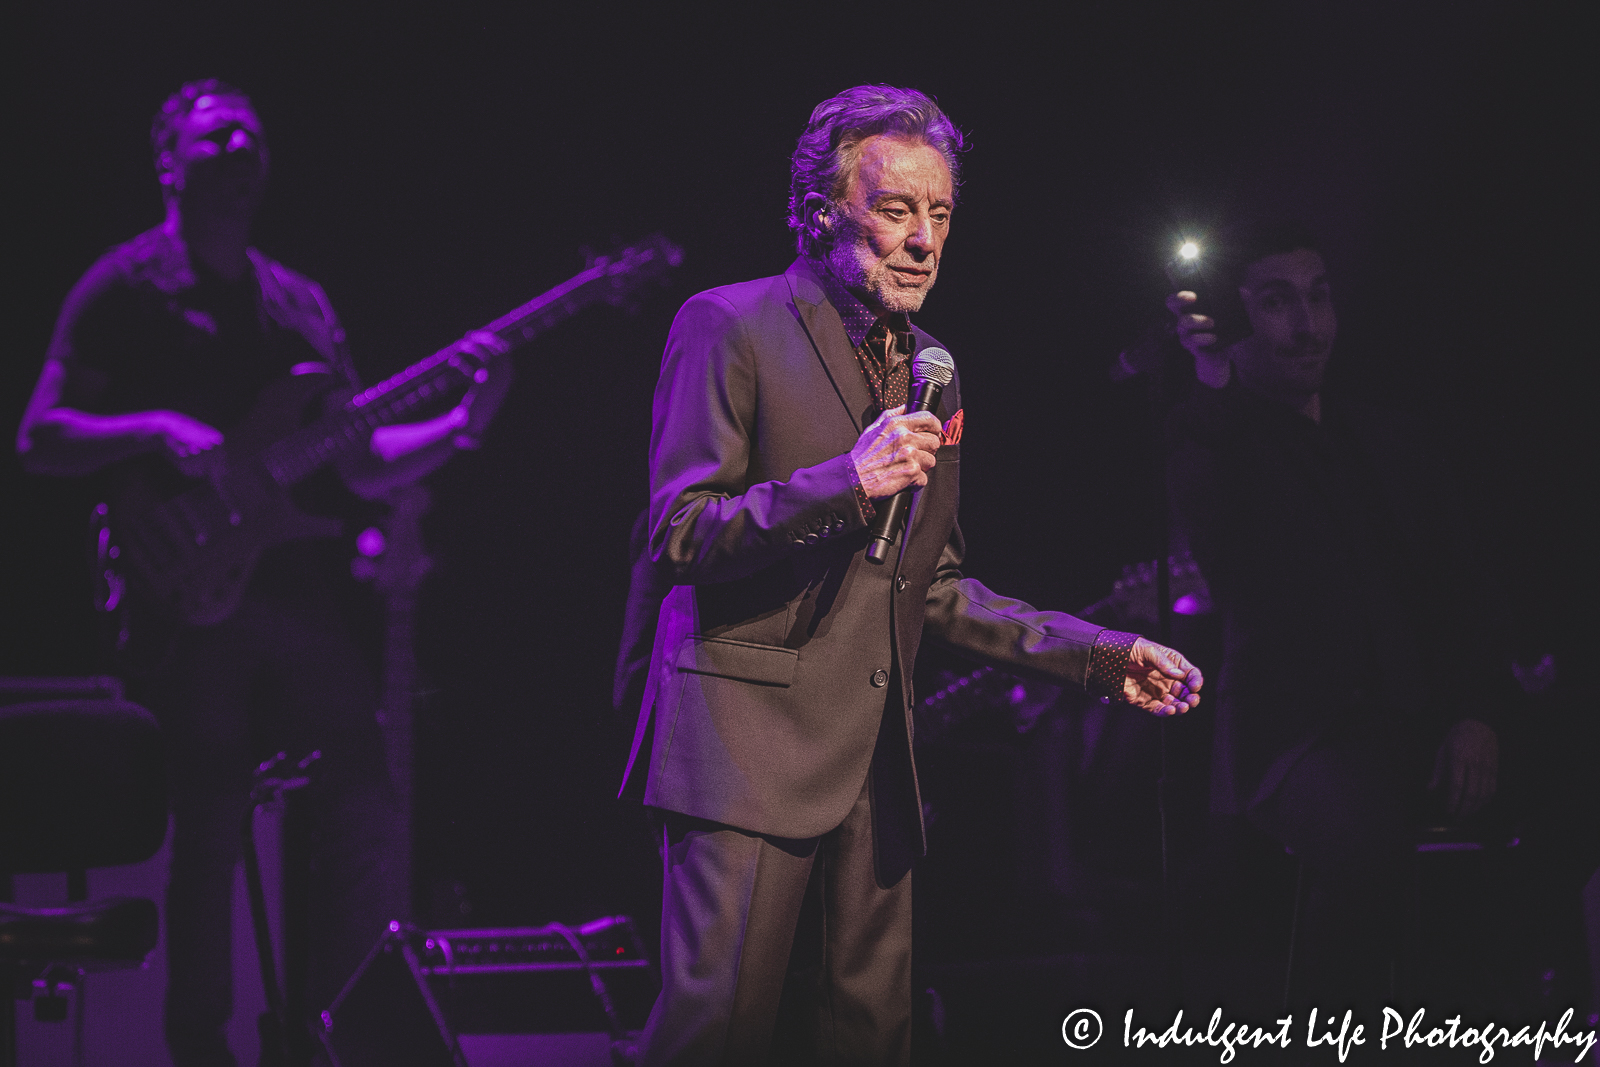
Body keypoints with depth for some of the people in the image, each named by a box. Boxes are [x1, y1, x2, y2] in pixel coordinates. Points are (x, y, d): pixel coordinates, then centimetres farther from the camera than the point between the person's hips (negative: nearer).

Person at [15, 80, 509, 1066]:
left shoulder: (300, 303, 19)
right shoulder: (127, 287, 3)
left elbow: (358, 466, 17)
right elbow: (42, 439, -2)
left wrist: (461, 425, 2)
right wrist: (155, 433, -17)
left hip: (305, 586, 5)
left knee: (364, 804, -3)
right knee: (210, 828, -4)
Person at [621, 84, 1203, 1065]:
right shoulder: (731, 327, -2)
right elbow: (679, 534, -9)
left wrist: (1094, 654, 14)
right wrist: (843, 484, -21)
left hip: (874, 762, 7)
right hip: (749, 742, -6)